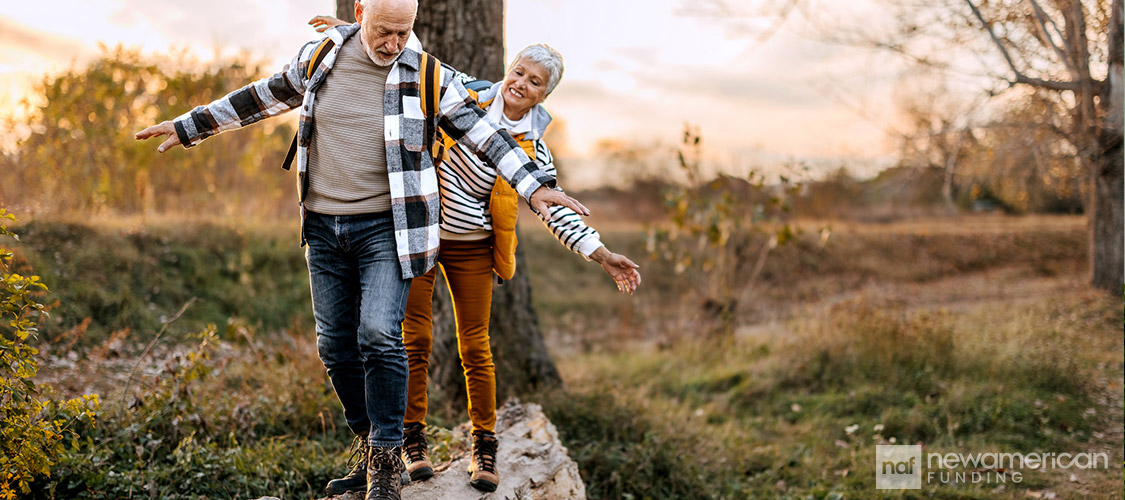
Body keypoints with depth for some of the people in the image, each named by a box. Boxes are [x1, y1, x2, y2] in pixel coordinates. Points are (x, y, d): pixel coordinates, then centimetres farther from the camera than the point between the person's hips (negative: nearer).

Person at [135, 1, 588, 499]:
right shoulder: (319, 58, 3)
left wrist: (534, 184, -9)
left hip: (386, 227, -4)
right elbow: (262, 98, 15)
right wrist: (189, 127, 20)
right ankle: (370, 442, 27)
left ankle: (386, 459, -3)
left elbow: (481, 132, -2)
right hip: (324, 227, 4)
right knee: (336, 345, 7)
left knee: (379, 333, -18)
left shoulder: (429, 77, -5)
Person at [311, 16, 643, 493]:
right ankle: (411, 439, 14)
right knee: (415, 339, 0)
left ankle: (484, 447, 14)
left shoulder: (534, 150, -5)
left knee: (475, 347, 2)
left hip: (471, 248, 0)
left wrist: (603, 255, -17)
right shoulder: (468, 98, -5)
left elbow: (556, 211, -7)